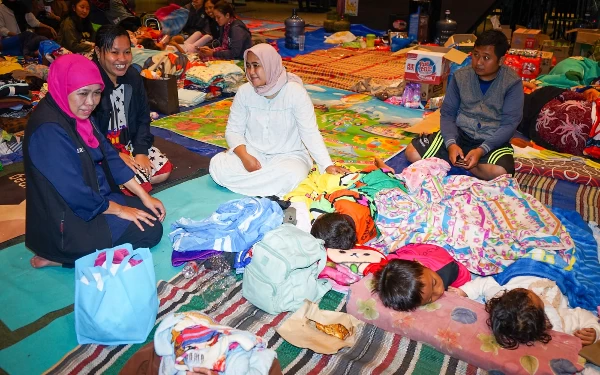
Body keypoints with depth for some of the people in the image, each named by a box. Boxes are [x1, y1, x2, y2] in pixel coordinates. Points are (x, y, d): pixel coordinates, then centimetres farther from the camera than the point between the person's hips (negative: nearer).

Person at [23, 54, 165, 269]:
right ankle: (60, 256, -1)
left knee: (152, 215, 12)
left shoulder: (76, 115, 1)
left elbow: (108, 156, 4)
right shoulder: (48, 130, -27)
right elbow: (74, 191, -26)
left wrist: (144, 197, 1)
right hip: (66, 220, -9)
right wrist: (119, 209, -13)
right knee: (150, 231, -7)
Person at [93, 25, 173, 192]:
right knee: (140, 182, -21)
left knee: (164, 169, -6)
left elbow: (143, 118, 5)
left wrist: (141, 152, -7)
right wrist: (115, 156, -22)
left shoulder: (133, 76, 2)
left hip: (129, 144, 8)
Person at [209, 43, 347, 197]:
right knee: (217, 166, -23)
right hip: (253, 152, 3)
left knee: (291, 177, -36)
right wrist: (244, 156, -21)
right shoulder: (244, 91, -5)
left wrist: (327, 165, -27)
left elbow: (310, 133, -17)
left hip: (288, 155, -2)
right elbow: (234, 130, -2)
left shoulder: (295, 91, -15)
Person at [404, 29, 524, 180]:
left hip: (493, 141, -1)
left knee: (499, 172, -35)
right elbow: (447, 114, 0)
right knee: (413, 153, -18)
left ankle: (455, 162, -9)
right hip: (459, 133, 2)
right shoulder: (461, 76, -1)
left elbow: (509, 124, -11)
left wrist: (481, 150, -25)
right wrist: (451, 144, -19)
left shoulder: (512, 83, -9)